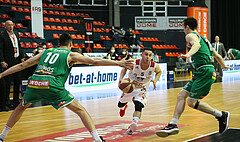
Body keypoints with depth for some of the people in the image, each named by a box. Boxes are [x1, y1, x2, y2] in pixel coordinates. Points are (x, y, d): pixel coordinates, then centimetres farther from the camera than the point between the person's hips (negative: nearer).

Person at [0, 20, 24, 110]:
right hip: (8, 62, -7)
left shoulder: (16, 34, 14)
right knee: (7, 82, -4)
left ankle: (16, 99, 22)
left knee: (17, 81, 11)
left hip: (17, 61, 7)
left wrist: (22, 57, 11)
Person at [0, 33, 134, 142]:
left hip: (33, 83, 4)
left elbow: (22, 65, 28)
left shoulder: (46, 51, 28)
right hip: (52, 85, -4)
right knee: (80, 110, 5)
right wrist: (118, 63, 5)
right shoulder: (71, 54, 16)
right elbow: (94, 61, 5)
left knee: (21, 107, 31)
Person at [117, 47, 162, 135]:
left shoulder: (154, 66, -24)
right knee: (120, 104, 23)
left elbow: (159, 72, 3)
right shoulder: (134, 63, -29)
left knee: (139, 106, -29)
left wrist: (155, 80, -16)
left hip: (142, 89, -1)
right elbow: (125, 68, -6)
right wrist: (121, 78, -22)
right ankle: (124, 107, 60)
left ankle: (133, 124, -32)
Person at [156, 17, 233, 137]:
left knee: (192, 102, -10)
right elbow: (217, 56, 33)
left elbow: (197, 45, -25)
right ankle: (173, 125, 0)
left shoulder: (190, 36, 0)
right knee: (181, 95, 4)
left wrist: (188, 54, -45)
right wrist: (223, 65, 52)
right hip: (201, 73, 10)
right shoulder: (201, 38, 27)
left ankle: (221, 115, 1)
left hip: (205, 72, -10)